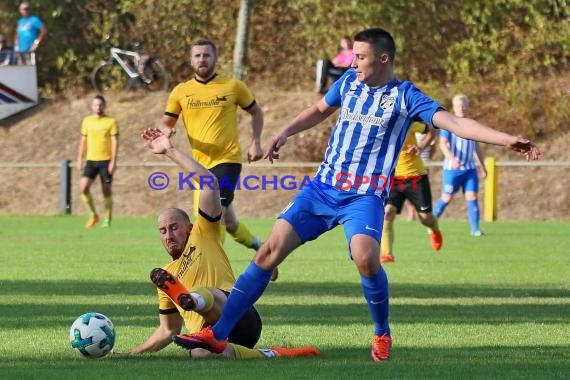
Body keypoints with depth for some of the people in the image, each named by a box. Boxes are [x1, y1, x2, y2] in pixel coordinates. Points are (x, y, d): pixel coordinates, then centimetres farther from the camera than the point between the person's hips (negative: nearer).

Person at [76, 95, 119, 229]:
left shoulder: (111, 122, -2)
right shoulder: (87, 121, 9)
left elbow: (115, 142, -6)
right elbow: (83, 141, 15)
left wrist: (113, 162, -14)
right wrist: (80, 160, 10)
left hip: (106, 161, -3)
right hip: (91, 160, 3)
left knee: (106, 191, 0)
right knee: (84, 187, -13)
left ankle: (107, 221, 10)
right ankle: (93, 215, 2)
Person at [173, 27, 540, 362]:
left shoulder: (406, 96, -6)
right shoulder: (349, 81, 9)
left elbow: (455, 122, -16)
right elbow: (320, 110, 29)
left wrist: (507, 139, -26)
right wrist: (285, 133, 19)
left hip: (365, 196, -4)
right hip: (322, 188, 5)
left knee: (365, 256, -31)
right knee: (270, 250, -6)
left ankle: (383, 335, -5)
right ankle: (218, 334, -4)